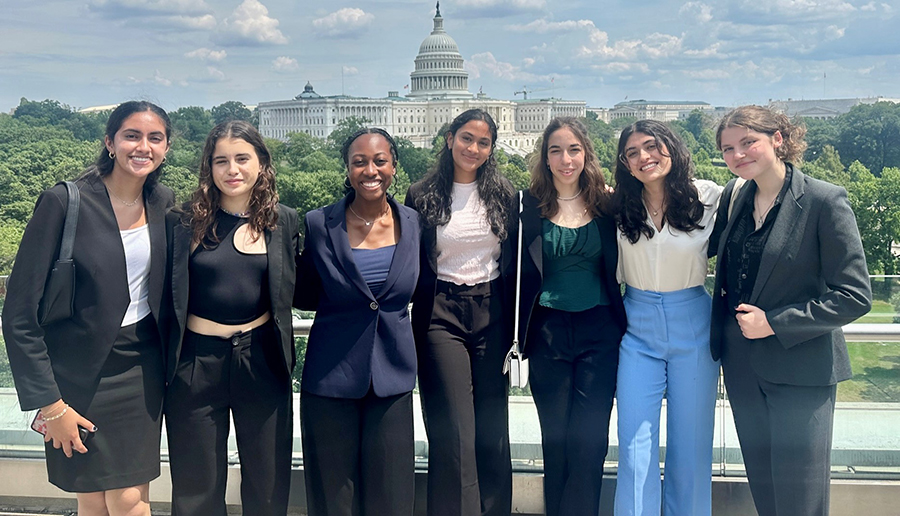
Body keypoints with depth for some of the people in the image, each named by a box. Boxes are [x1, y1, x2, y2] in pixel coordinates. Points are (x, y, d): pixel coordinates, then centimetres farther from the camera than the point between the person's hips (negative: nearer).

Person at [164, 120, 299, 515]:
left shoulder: (283, 222, 2)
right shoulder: (183, 222, -2)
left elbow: (294, 292, 9)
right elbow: (166, 296, -1)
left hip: (261, 361, 1)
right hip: (197, 362, 0)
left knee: (268, 484, 13)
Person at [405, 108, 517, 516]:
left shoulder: (503, 195, 7)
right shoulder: (422, 196, 2)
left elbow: (512, 264, 10)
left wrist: (510, 326, 7)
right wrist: (411, 327, -2)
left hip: (491, 313, 2)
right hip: (441, 314, -2)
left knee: (492, 429, 5)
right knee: (453, 432, -6)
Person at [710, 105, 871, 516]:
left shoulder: (824, 201, -13)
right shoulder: (733, 198, 5)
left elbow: (855, 296, -14)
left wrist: (775, 323, -18)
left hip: (801, 370, -6)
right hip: (743, 367, 6)